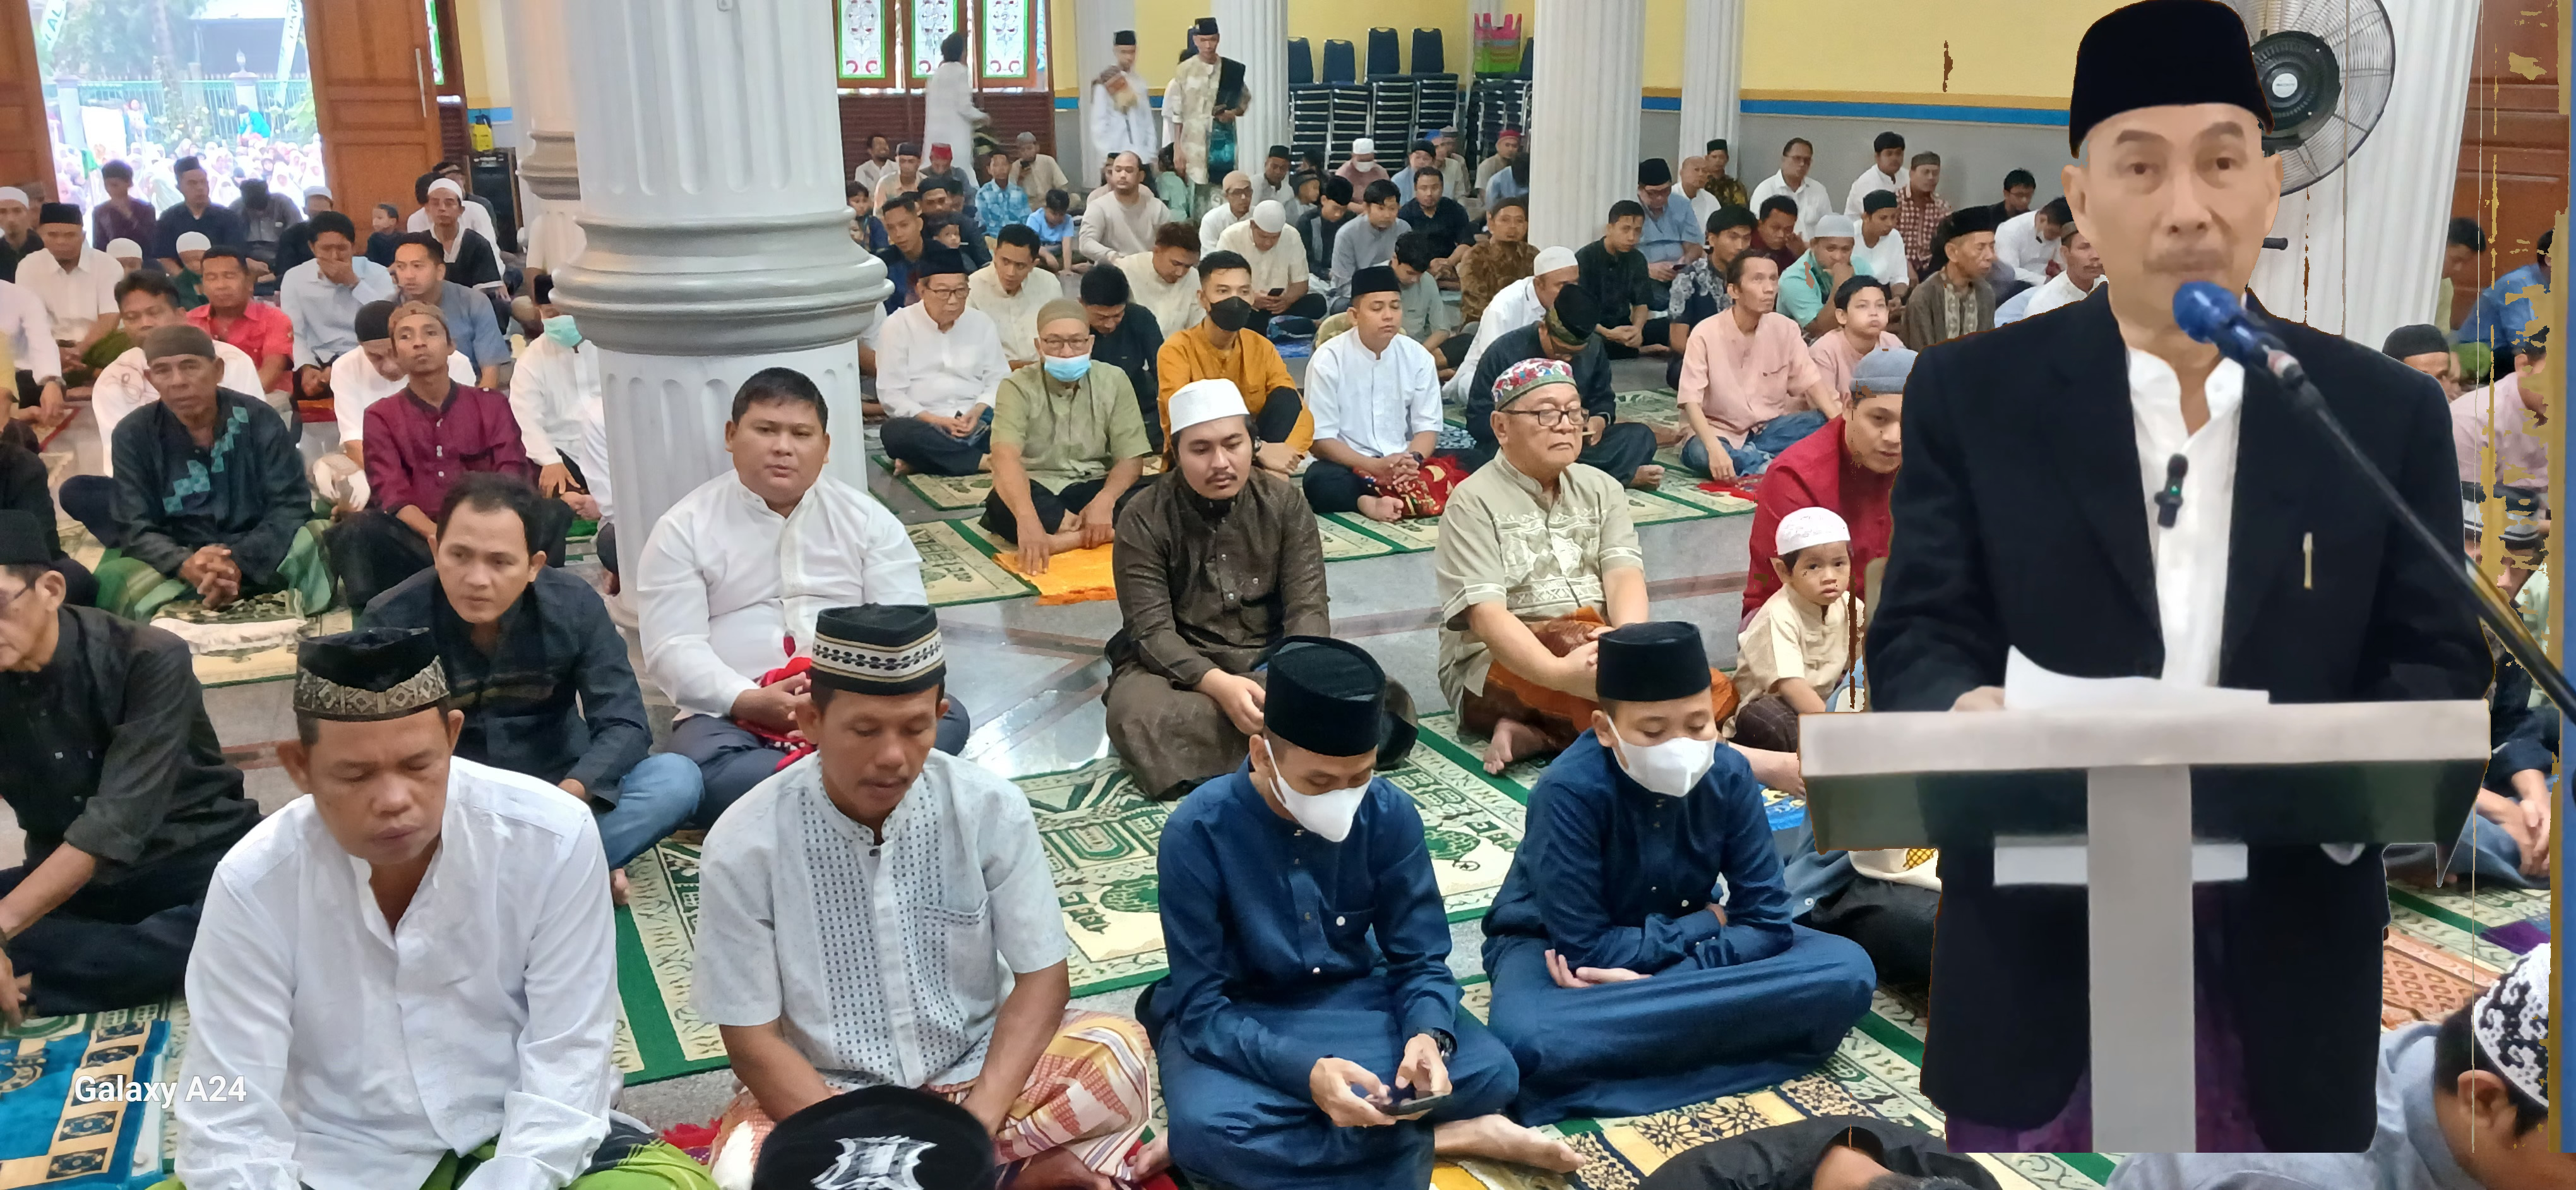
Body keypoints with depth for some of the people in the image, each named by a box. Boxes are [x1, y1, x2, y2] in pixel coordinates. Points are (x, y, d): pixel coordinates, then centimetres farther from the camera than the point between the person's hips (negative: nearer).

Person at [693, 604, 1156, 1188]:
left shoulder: (991, 808, -13)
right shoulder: (743, 846, -16)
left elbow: (1041, 976, -8)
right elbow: (752, 1040, -11)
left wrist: (977, 1123, -21)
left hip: (977, 1071, 1)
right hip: (823, 1095, 0)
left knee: (1117, 1057, -25)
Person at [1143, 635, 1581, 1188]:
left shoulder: (1391, 813, -13)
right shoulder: (1198, 831, -23)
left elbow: (1420, 958, -5)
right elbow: (1201, 1006, -21)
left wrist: (1429, 1036, -28)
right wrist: (1305, 1072, -38)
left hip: (1354, 998, 2)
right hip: (1236, 1017, -2)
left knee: (1490, 1073, -20)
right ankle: (1452, 1139, -20)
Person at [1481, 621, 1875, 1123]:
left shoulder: (1729, 774, -17)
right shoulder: (1569, 790, -28)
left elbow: (1766, 922, -15)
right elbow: (1585, 951, -25)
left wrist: (1652, 980, -27)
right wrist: (1706, 925, -15)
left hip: (1681, 940, 5)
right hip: (1554, 945, -4)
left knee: (1847, 971, -19)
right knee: (1529, 1042, -40)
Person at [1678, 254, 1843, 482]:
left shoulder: (1785, 328, -3)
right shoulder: (1706, 334, -16)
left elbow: (1811, 381, -4)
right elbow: (1691, 402, -22)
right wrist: (1714, 448, -39)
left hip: (1768, 429, 4)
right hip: (1719, 433, -4)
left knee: (1824, 422, -21)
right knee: (1699, 453, -38)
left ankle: (1751, 459, -26)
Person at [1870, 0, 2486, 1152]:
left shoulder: (2387, 412, 5)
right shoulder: (1971, 394, -1)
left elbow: (2437, 666, 4)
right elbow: (1916, 641, -5)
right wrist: (1967, 711, -28)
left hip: (2285, 970, 2)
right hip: (2042, 962, -1)